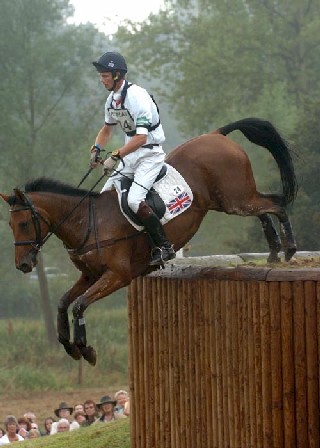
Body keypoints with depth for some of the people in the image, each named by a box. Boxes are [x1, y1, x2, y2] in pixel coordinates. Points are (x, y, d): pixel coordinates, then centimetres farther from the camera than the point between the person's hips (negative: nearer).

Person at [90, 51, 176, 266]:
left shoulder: (137, 96, -22)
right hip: (130, 155, 9)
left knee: (134, 200, -25)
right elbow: (107, 128, 25)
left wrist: (116, 156, -32)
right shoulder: (112, 99, 6)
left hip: (150, 153, -9)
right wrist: (97, 148, 7)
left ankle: (164, 246, -18)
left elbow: (141, 137, -28)